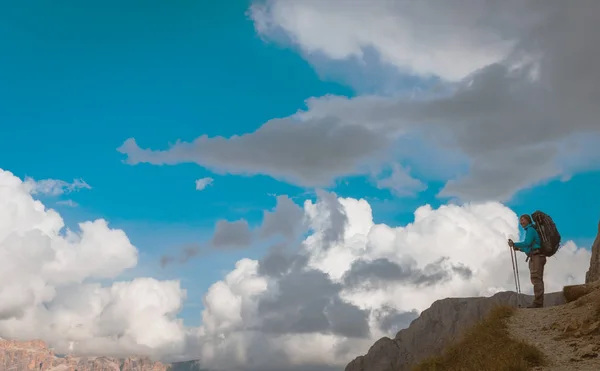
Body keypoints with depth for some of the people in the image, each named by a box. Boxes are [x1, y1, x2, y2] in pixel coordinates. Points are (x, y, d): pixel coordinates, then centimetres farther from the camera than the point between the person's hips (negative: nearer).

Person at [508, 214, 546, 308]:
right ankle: (539, 302, 6)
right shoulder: (530, 230, 26)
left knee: (536, 279, -17)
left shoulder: (530, 229, -4)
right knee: (537, 279, 7)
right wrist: (519, 248, 15)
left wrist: (514, 244, -9)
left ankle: (538, 302, -23)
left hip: (536, 257, -11)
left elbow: (527, 243, -17)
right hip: (536, 257, 11)